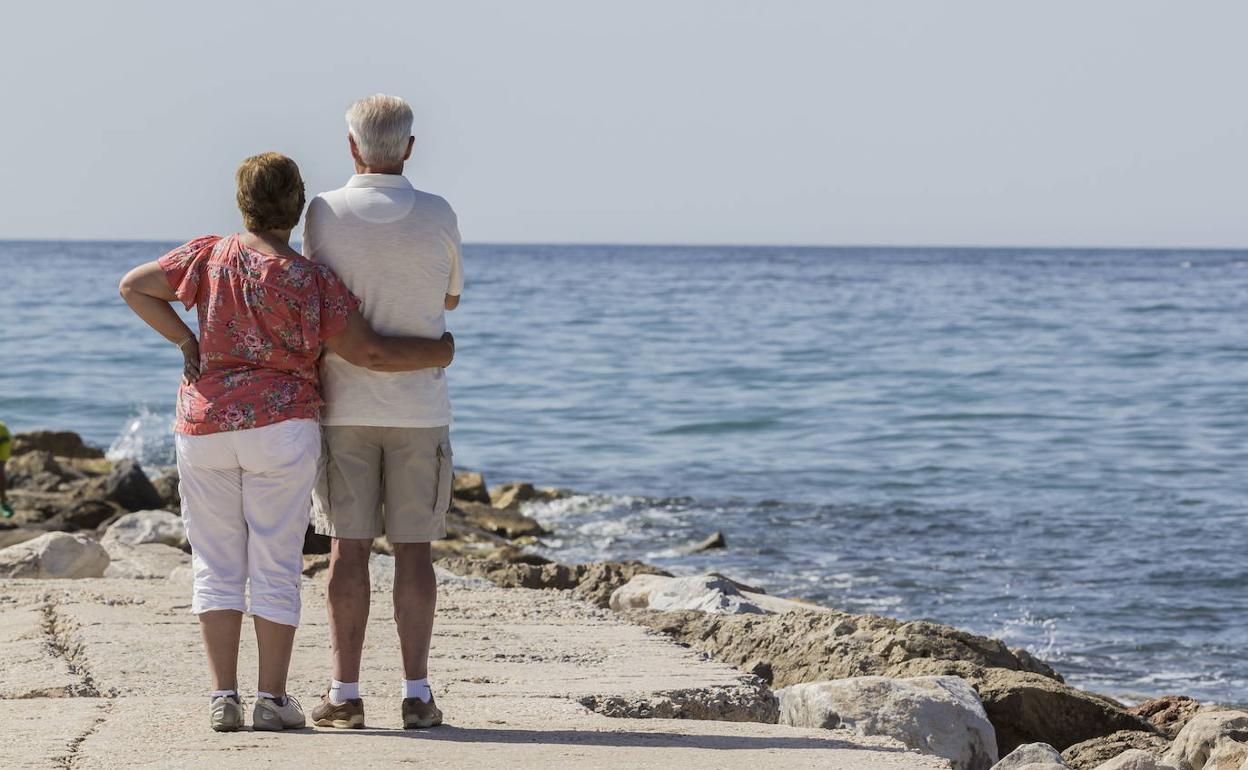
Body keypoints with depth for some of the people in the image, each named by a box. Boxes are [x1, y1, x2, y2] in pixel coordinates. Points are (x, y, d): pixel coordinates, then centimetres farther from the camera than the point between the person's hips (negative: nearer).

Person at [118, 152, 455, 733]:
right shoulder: (312, 282, -7)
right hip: (280, 427, -2)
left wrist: (184, 339, 7)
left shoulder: (209, 256, 0)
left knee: (216, 564, 9)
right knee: (276, 566, 4)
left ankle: (223, 696, 4)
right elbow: (369, 352, -8)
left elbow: (133, 287, 4)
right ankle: (272, 698, 2)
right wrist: (438, 351, 6)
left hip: (204, 425, 3)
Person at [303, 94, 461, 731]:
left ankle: (344, 695, 2)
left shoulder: (324, 214, -7)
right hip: (419, 408, 1)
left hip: (345, 408, -1)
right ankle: (416, 694, 3)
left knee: (349, 548, 3)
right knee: (413, 550, 5)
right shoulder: (439, 217, -3)